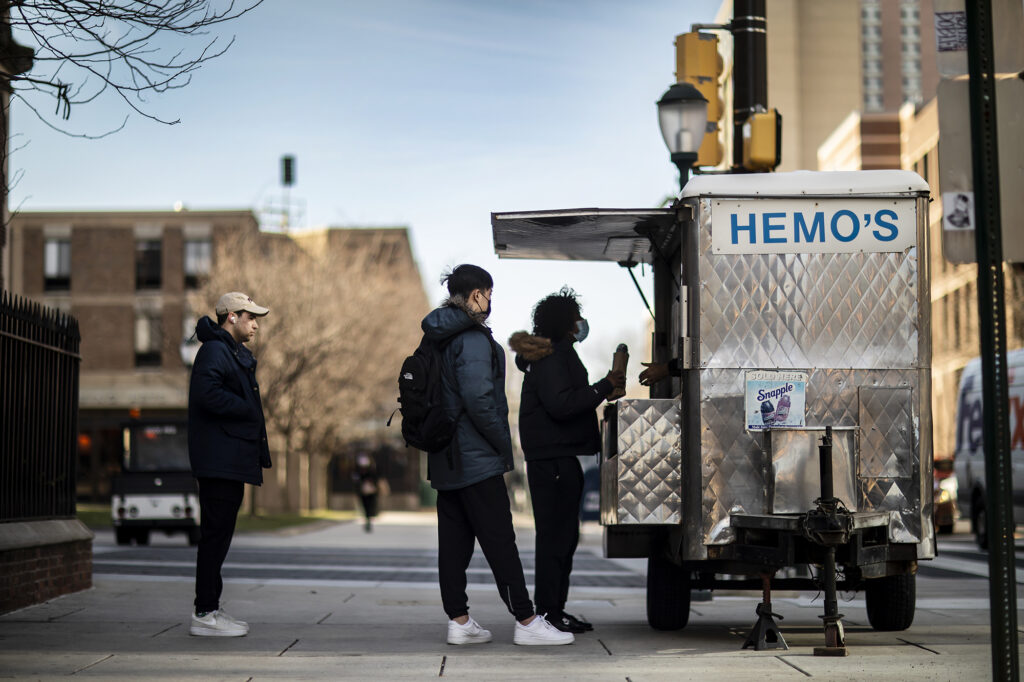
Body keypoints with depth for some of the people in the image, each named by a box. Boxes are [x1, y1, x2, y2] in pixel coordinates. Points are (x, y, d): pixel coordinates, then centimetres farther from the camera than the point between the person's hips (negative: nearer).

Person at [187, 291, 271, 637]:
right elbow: (207, 394, -26)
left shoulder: (237, 354, 21)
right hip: (219, 462, -10)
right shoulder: (214, 351, -11)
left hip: (231, 462, 10)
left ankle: (210, 607, 18)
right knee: (216, 534, -9)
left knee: (219, 534, 12)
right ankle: (205, 614, -6)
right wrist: (247, 411, -14)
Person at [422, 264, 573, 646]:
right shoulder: (473, 339, -15)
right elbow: (478, 399, -24)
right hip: (477, 458, -9)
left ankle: (458, 621, 11)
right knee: (500, 540, -6)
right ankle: (526, 622, -3)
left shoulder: (439, 338, 14)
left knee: (453, 540, 8)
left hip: (446, 460, 9)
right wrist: (504, 445, -14)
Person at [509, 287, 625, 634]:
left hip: (560, 458, 11)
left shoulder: (557, 355, 19)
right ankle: (548, 610, -6)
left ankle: (555, 608, 18)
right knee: (556, 534, -9)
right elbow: (561, 404, -26)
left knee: (564, 534, 13)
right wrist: (606, 386, -22)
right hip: (552, 458, -11)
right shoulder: (551, 359, -14)